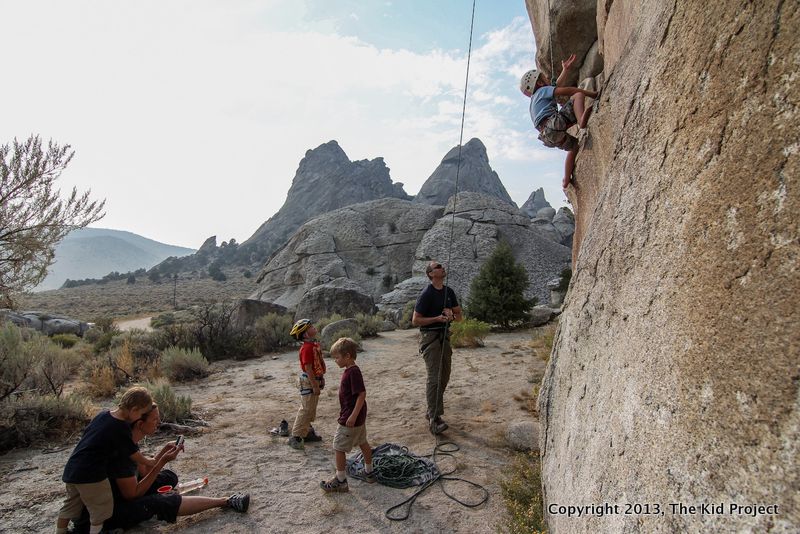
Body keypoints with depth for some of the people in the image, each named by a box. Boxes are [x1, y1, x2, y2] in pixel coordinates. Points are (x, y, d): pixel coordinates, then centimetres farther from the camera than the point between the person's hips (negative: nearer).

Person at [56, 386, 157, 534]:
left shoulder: (102, 414, 3)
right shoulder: (121, 429, -19)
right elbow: (134, 455, -8)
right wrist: (149, 462, 11)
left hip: (71, 469, 9)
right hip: (91, 474, -9)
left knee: (70, 507, 24)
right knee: (100, 509, 6)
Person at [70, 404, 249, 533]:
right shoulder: (122, 451, -30)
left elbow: (144, 473, 6)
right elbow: (132, 495, -23)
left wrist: (164, 451, -7)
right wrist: (162, 463, -24)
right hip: (108, 514, -10)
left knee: (169, 477, 4)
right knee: (162, 502, -24)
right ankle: (225, 502, -17)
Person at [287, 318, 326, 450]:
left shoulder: (316, 344, 8)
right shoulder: (307, 348, -22)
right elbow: (308, 368, -23)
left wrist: (322, 378, 18)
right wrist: (315, 386, -21)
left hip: (315, 380, 9)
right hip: (308, 382, -9)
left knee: (312, 409, 17)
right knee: (306, 409, -5)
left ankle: (307, 432, 30)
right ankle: (295, 436, 4)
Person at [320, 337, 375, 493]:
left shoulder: (353, 372, -23)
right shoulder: (351, 370, 7)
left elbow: (362, 393, -27)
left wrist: (353, 415, -27)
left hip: (350, 418, -10)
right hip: (359, 417, 10)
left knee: (339, 447, 1)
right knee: (362, 442, 21)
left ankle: (340, 481, 12)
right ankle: (369, 472, 36)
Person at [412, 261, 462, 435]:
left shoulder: (449, 292, 11)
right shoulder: (426, 294, -11)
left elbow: (459, 315, 16)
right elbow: (415, 320, -11)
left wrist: (452, 316, -8)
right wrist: (437, 318, -19)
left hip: (444, 335, 8)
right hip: (429, 336, -7)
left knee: (444, 377, 9)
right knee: (435, 377, -13)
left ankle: (432, 413, 23)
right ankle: (433, 419, -8)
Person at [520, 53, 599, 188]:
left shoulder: (536, 98, 35)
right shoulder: (543, 91, 11)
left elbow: (557, 87, 46)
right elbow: (566, 90, 0)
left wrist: (565, 69, 49)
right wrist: (591, 94, 5)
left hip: (548, 136, 8)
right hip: (553, 125, -8)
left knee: (574, 145, 31)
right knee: (578, 95, -6)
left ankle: (566, 180, 26)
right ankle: (582, 121, -37)